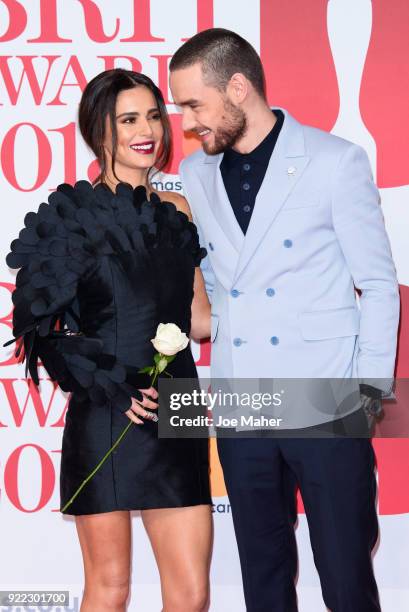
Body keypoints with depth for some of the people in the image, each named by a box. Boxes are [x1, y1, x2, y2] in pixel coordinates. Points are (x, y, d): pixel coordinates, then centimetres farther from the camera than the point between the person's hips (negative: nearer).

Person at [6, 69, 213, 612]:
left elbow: (199, 318, 15)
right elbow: (40, 326, -5)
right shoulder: (73, 215, -3)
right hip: (104, 420, -4)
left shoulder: (177, 213, 11)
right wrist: (104, 382, -15)